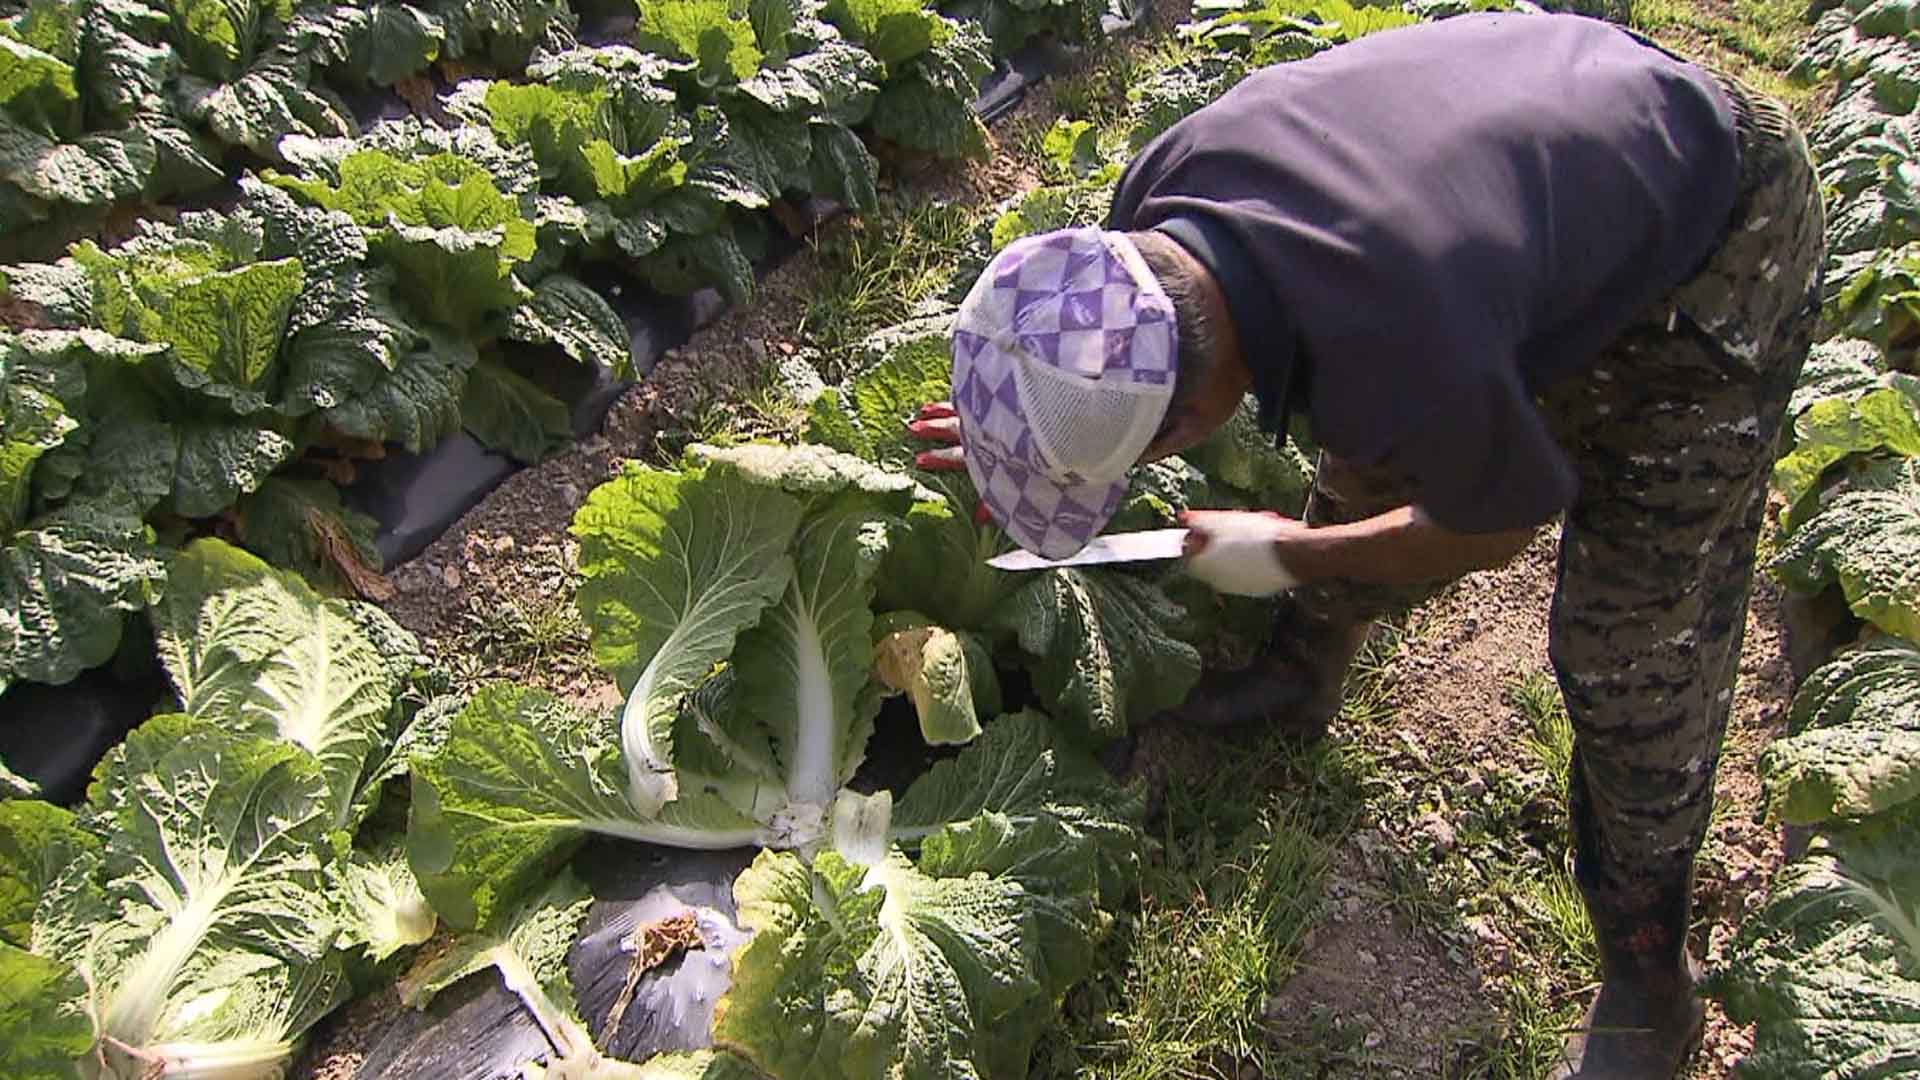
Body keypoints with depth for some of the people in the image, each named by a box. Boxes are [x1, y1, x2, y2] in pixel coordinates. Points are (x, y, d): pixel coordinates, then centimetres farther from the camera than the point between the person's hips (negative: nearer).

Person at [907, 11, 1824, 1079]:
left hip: (1715, 249, -6)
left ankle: (1649, 980, 17)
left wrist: (1285, 554, -9)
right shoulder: (1159, 193, -24)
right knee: (1369, 463, 16)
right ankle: (1303, 678, 44)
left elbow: (1496, 526, -19)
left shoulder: (1397, 359, -45)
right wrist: (1024, 419, 1)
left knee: (1632, 655, -5)